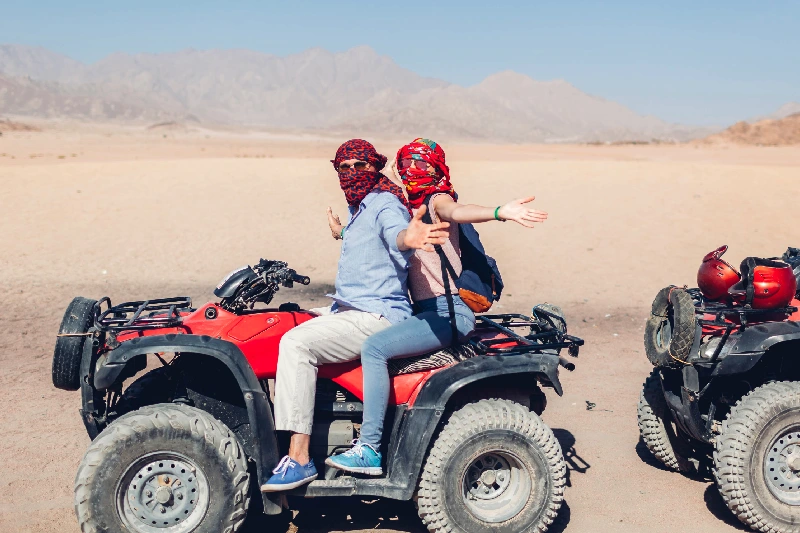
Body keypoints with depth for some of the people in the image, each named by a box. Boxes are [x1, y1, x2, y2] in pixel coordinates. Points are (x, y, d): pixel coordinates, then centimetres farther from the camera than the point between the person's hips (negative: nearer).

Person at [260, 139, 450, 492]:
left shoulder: (385, 204, -11)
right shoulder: (358, 210, 19)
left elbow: (395, 232, -36)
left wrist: (408, 238, -55)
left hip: (377, 317, -11)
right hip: (350, 310, 11)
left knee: (296, 342, -27)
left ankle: (299, 459, -25)